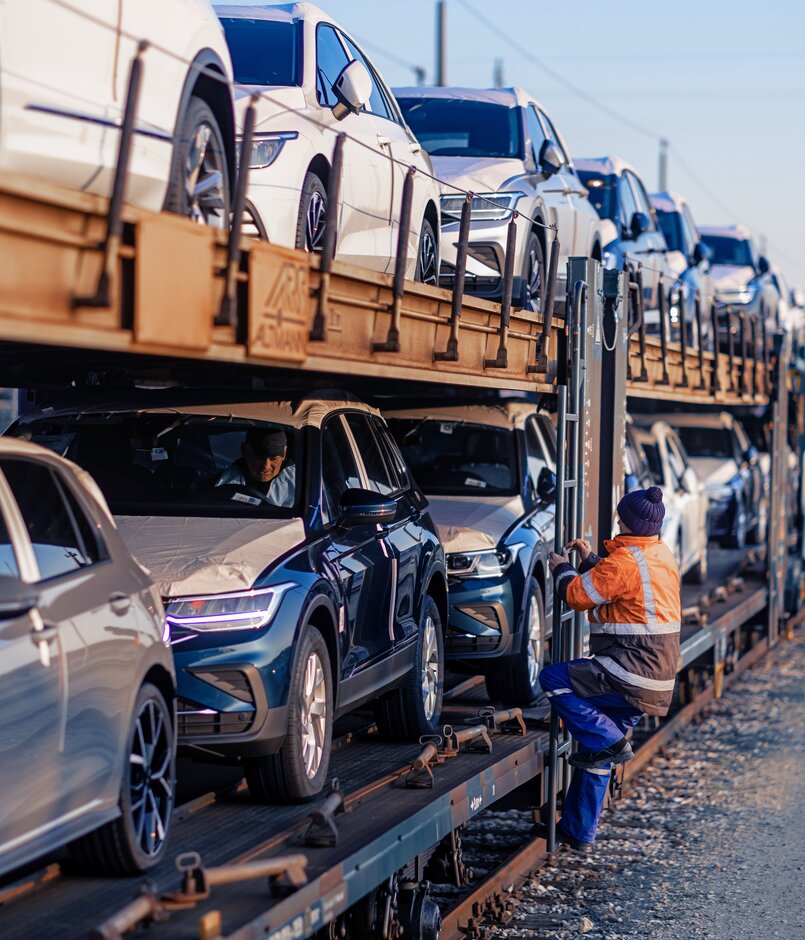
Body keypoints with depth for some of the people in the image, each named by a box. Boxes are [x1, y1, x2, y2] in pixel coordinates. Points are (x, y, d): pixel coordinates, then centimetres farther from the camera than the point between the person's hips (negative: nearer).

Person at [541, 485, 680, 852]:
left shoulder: (624, 561, -17)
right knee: (596, 754, 16)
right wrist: (589, 560, 29)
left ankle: (609, 743, -11)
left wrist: (561, 568, 8)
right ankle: (579, 832, 22)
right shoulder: (663, 554, 12)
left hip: (632, 669, -10)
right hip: (657, 680, 10)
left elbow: (577, 595, -9)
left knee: (553, 679, -9)